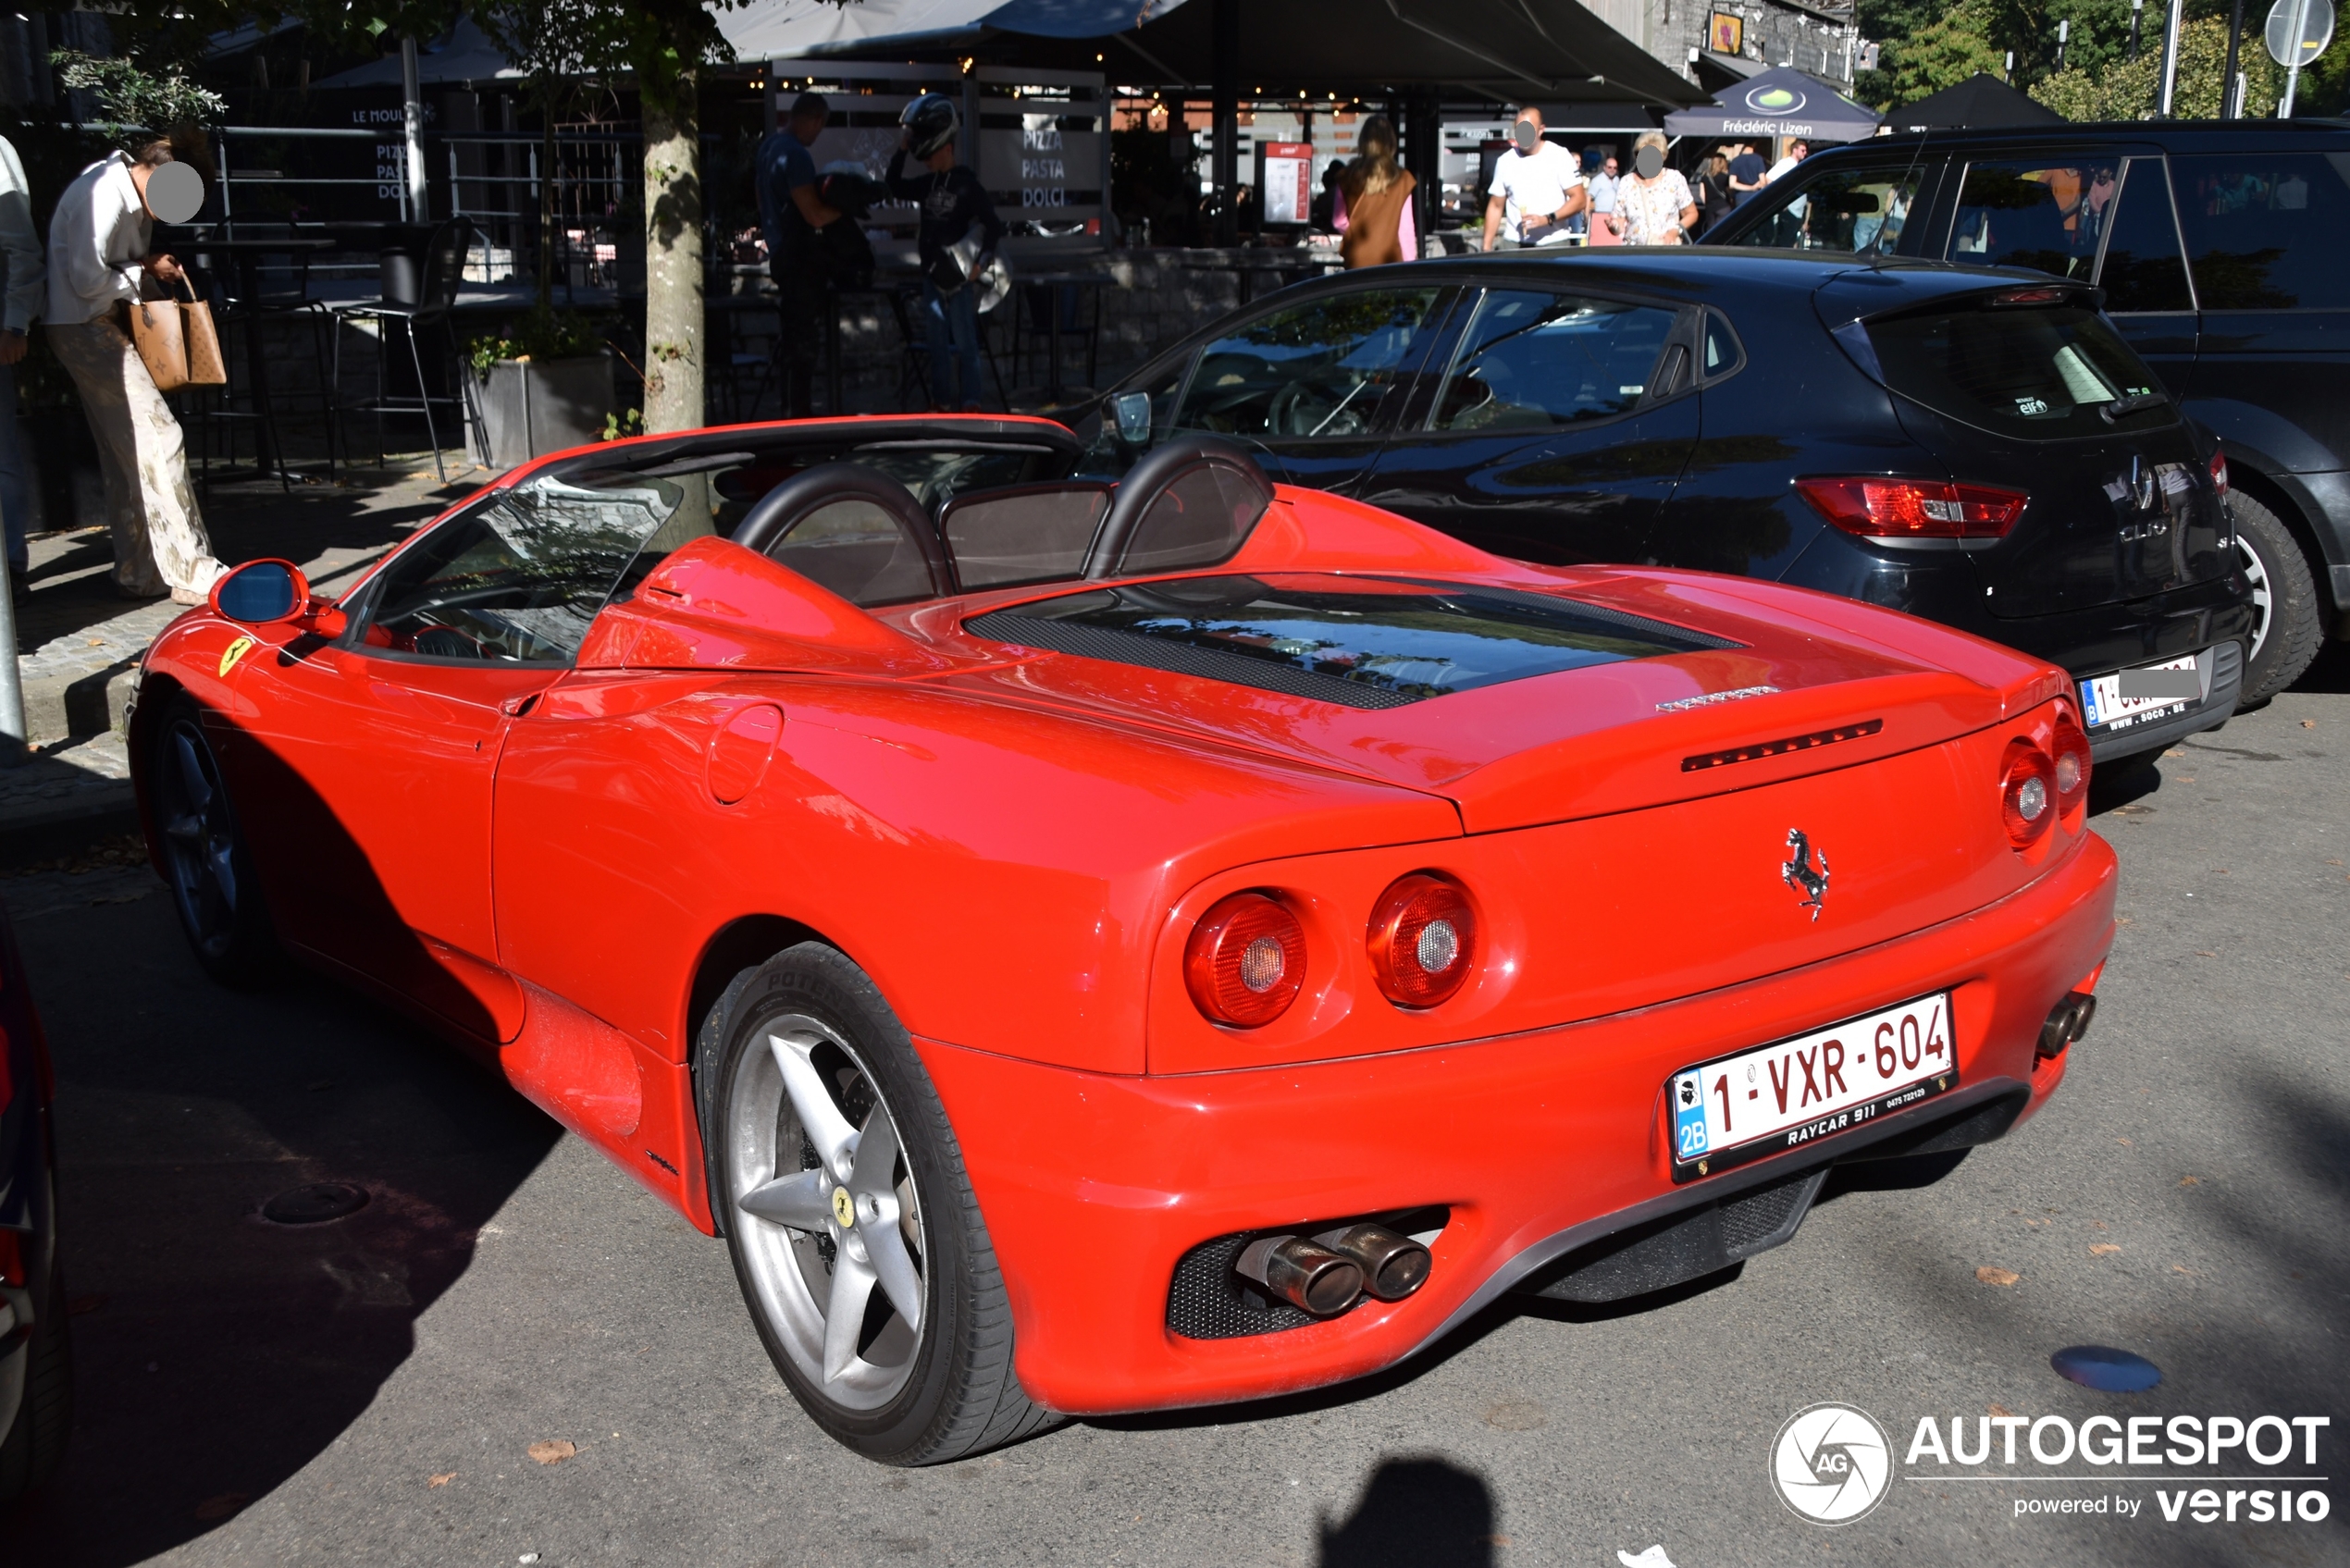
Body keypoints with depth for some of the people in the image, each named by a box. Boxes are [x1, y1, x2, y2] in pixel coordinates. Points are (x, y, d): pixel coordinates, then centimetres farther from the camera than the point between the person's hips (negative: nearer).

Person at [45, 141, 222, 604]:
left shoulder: (134, 198, 8)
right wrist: (145, 271, -11)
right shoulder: (103, 197, -21)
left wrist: (156, 270, -1)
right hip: (84, 329, -10)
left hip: (106, 327, 10)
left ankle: (138, 573, 16)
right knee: (157, 439, -13)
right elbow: (88, 280, -23)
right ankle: (190, 572, -12)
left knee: (126, 456, 11)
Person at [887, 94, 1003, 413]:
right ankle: (940, 401, 21)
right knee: (937, 343, 13)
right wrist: (901, 151, 6)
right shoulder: (929, 183, 9)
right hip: (932, 275, 7)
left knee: (965, 344, -1)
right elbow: (896, 188, 17)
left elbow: (994, 227, -12)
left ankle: (970, 406, 3)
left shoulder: (967, 185, -11)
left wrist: (978, 262, -17)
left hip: (958, 278, -7)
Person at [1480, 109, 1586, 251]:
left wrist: (1547, 219, -19)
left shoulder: (1559, 156, -2)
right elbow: (1496, 206, 13)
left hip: (1553, 244, -2)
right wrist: (1486, 247, 5)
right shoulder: (1505, 161, 7)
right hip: (1515, 244, 2)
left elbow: (1579, 199, -5)